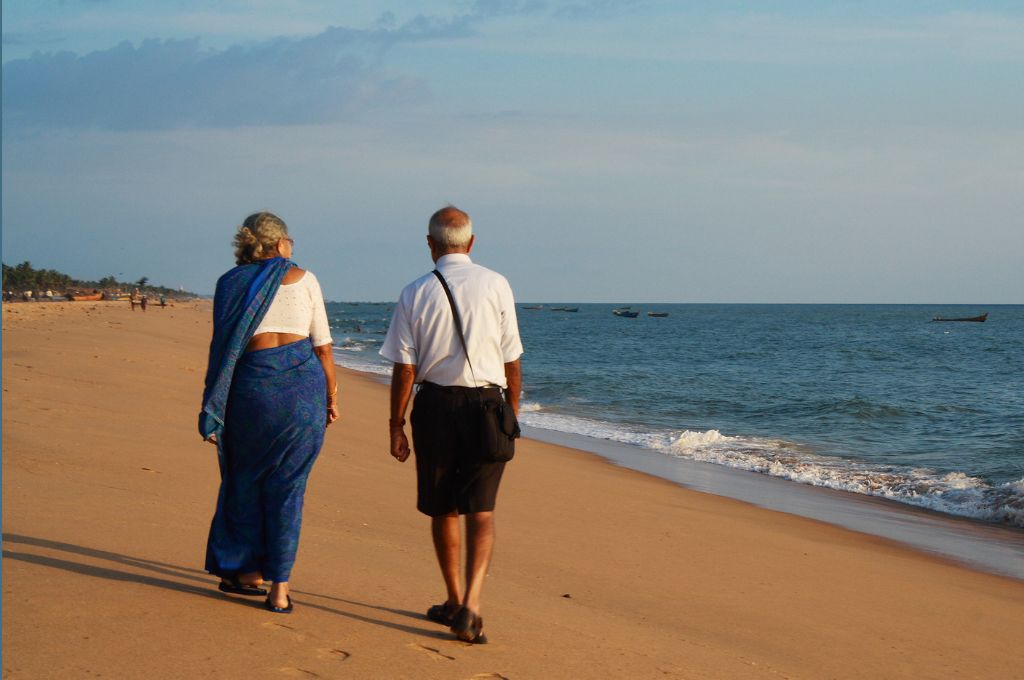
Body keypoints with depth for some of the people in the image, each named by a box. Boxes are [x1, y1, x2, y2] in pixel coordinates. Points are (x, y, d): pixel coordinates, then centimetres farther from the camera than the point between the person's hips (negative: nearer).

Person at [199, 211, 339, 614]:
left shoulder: (230, 282, 8)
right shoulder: (303, 279, 7)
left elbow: (221, 348, 4)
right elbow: (322, 346, 5)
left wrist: (214, 410, 8)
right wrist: (331, 396, 15)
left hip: (253, 382, 0)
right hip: (304, 381, 0)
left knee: (247, 479, 17)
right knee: (288, 486, 5)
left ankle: (250, 570, 21)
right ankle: (279, 588, 3)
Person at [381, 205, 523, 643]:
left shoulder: (415, 294, -3)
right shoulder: (496, 286, -2)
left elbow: (404, 369, -4)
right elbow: (511, 360, 2)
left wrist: (397, 425, 3)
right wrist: (512, 411, 13)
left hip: (435, 405, 1)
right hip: (486, 403, 0)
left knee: (443, 510, 15)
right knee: (481, 511, 1)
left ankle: (454, 601, 27)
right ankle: (470, 605, -15)